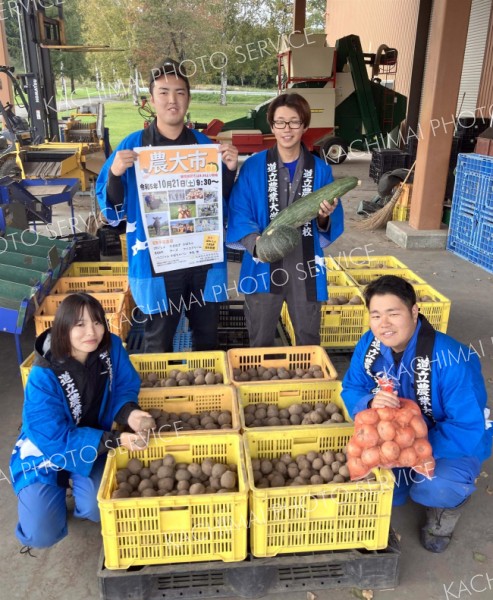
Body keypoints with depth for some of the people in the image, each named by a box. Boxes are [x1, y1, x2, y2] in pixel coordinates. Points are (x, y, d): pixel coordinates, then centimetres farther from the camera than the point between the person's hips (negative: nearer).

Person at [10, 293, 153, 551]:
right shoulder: (43, 377, -30)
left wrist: (129, 413, -32)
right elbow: (54, 438, -28)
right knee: (42, 535, -11)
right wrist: (115, 441, -35)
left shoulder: (111, 347, -19)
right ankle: (58, 485, 21)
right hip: (45, 451, -2)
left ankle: (76, 481, 16)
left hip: (92, 447, 3)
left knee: (97, 509, -19)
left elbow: (124, 389, -7)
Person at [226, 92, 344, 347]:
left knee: (309, 342, 15)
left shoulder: (321, 170, 2)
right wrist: (256, 241, -25)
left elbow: (334, 227, 1)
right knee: (260, 342, 15)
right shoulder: (253, 167, -3)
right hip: (263, 266, -1)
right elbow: (238, 213, -7)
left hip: (305, 268, 1)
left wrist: (325, 217, -22)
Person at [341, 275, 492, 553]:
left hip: (457, 444, -4)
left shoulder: (451, 360, -31)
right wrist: (371, 403, -31)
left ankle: (448, 501, 7)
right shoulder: (369, 345, -14)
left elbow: (470, 432, -29)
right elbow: (351, 391, -7)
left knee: (433, 489, -33)